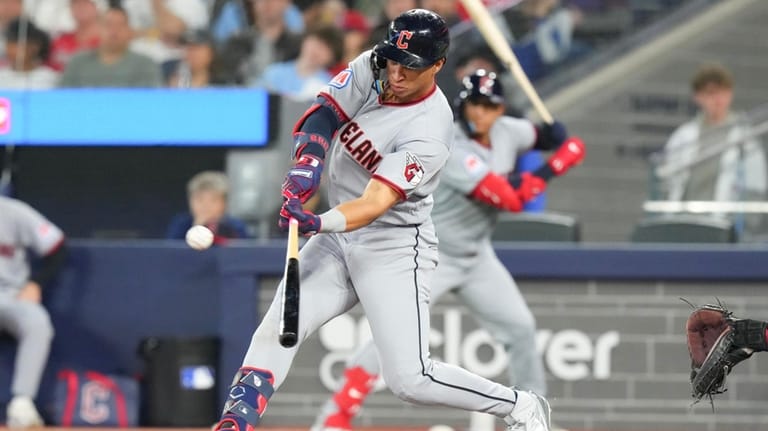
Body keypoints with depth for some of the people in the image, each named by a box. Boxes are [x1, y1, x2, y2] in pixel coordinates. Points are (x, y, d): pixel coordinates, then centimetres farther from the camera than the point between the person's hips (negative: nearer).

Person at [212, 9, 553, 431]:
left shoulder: (429, 131, -25)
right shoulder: (372, 68, -6)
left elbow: (376, 203, -33)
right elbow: (322, 114, -10)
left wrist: (321, 222, -50)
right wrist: (305, 167, -29)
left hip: (394, 248, -7)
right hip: (336, 239, 7)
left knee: (410, 379, -12)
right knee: (273, 334, -5)